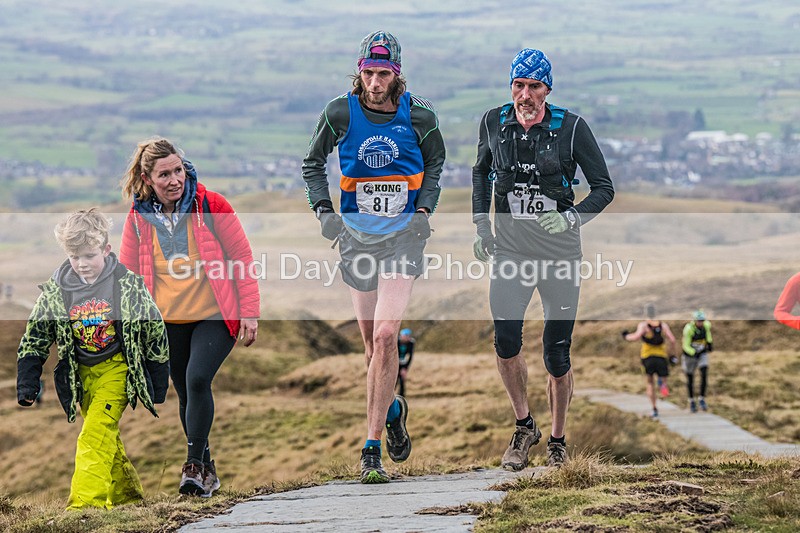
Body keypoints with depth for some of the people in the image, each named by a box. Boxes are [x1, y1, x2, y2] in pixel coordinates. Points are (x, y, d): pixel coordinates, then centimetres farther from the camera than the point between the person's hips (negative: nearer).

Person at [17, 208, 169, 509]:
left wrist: (159, 385, 0)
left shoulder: (128, 285, -11)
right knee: (106, 439, 12)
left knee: (95, 436, -18)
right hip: (82, 375, 4)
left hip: (117, 370, -4)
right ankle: (127, 495, 28)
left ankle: (86, 503, -22)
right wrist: (27, 382, -4)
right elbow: (35, 338, 4)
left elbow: (155, 332, -2)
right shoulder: (55, 291, -4)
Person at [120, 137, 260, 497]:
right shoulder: (138, 218, -2)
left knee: (197, 380, -22)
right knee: (186, 395, 9)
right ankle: (206, 470, 25)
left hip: (215, 316, -3)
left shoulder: (211, 206, -9)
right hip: (168, 322, 3)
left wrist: (250, 312, -6)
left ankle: (194, 463, -15)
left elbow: (242, 258, -4)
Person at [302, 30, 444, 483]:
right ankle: (393, 408, 41)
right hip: (356, 235, 2)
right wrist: (323, 210, -2)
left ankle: (372, 450, -13)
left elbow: (434, 163, 13)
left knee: (384, 337, -16)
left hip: (405, 234, -2)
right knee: (372, 342, 10)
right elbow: (313, 163, 11)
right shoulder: (340, 113, -5)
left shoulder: (419, 115, -6)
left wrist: (425, 209, 0)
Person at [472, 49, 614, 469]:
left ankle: (557, 440, 22)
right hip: (510, 252, 1)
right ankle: (523, 426, 5)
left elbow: (604, 188, -3)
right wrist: (481, 225, 9)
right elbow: (481, 171, 19)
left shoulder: (571, 128, -9)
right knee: (506, 340, -17)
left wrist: (572, 217, -20)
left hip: (560, 255, -1)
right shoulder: (493, 124, -1)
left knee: (557, 354, 2)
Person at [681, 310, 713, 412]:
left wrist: (710, 342, 5)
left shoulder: (706, 325, -15)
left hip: (702, 353, 3)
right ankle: (691, 401, 26)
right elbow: (686, 346, -27)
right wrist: (694, 353, -43)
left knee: (704, 374, -17)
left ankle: (702, 399, -6)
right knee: (690, 378, 8)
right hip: (689, 353, -3)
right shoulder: (688, 329, -29)